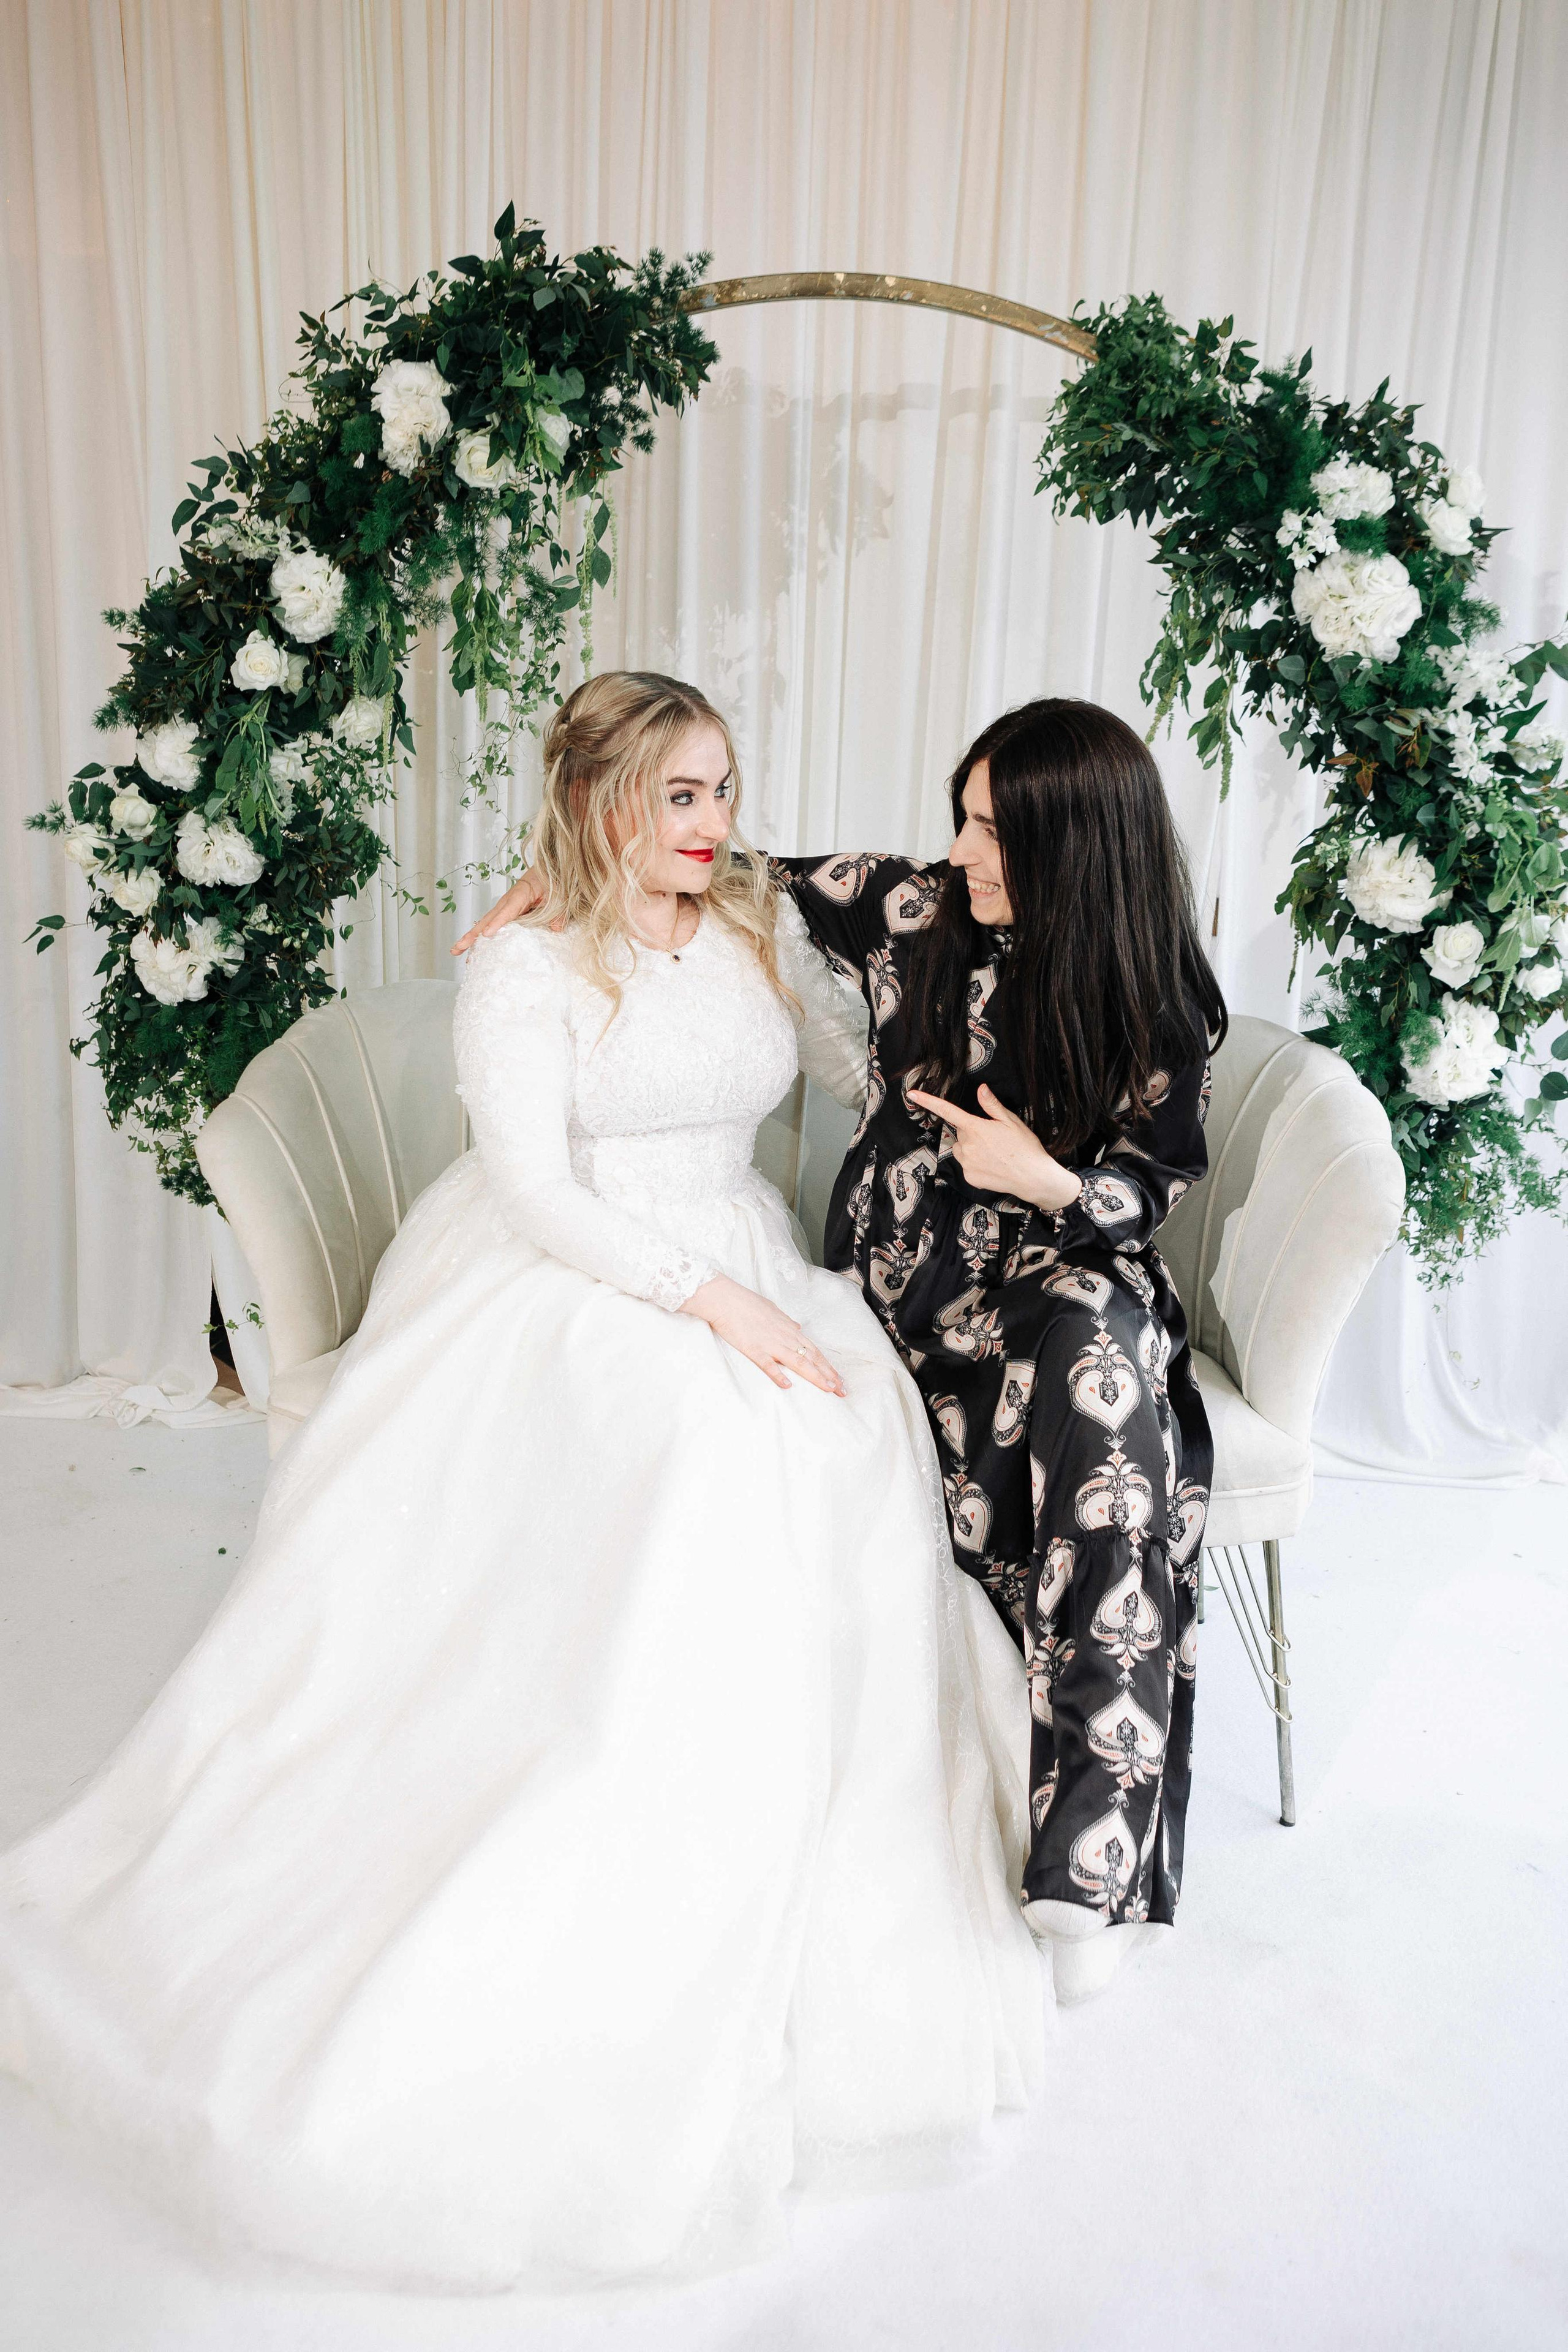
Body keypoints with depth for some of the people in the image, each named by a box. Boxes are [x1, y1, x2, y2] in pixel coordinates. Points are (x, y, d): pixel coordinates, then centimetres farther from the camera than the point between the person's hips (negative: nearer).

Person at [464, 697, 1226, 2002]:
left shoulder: (1157, 1008, -6)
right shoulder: (916, 913, -4)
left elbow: (1150, 1190, 2)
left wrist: (1047, 1180, -19)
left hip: (1063, 1293, -1)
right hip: (902, 1297, 1)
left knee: (1098, 1358, -36)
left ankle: (1096, 1845, -29)